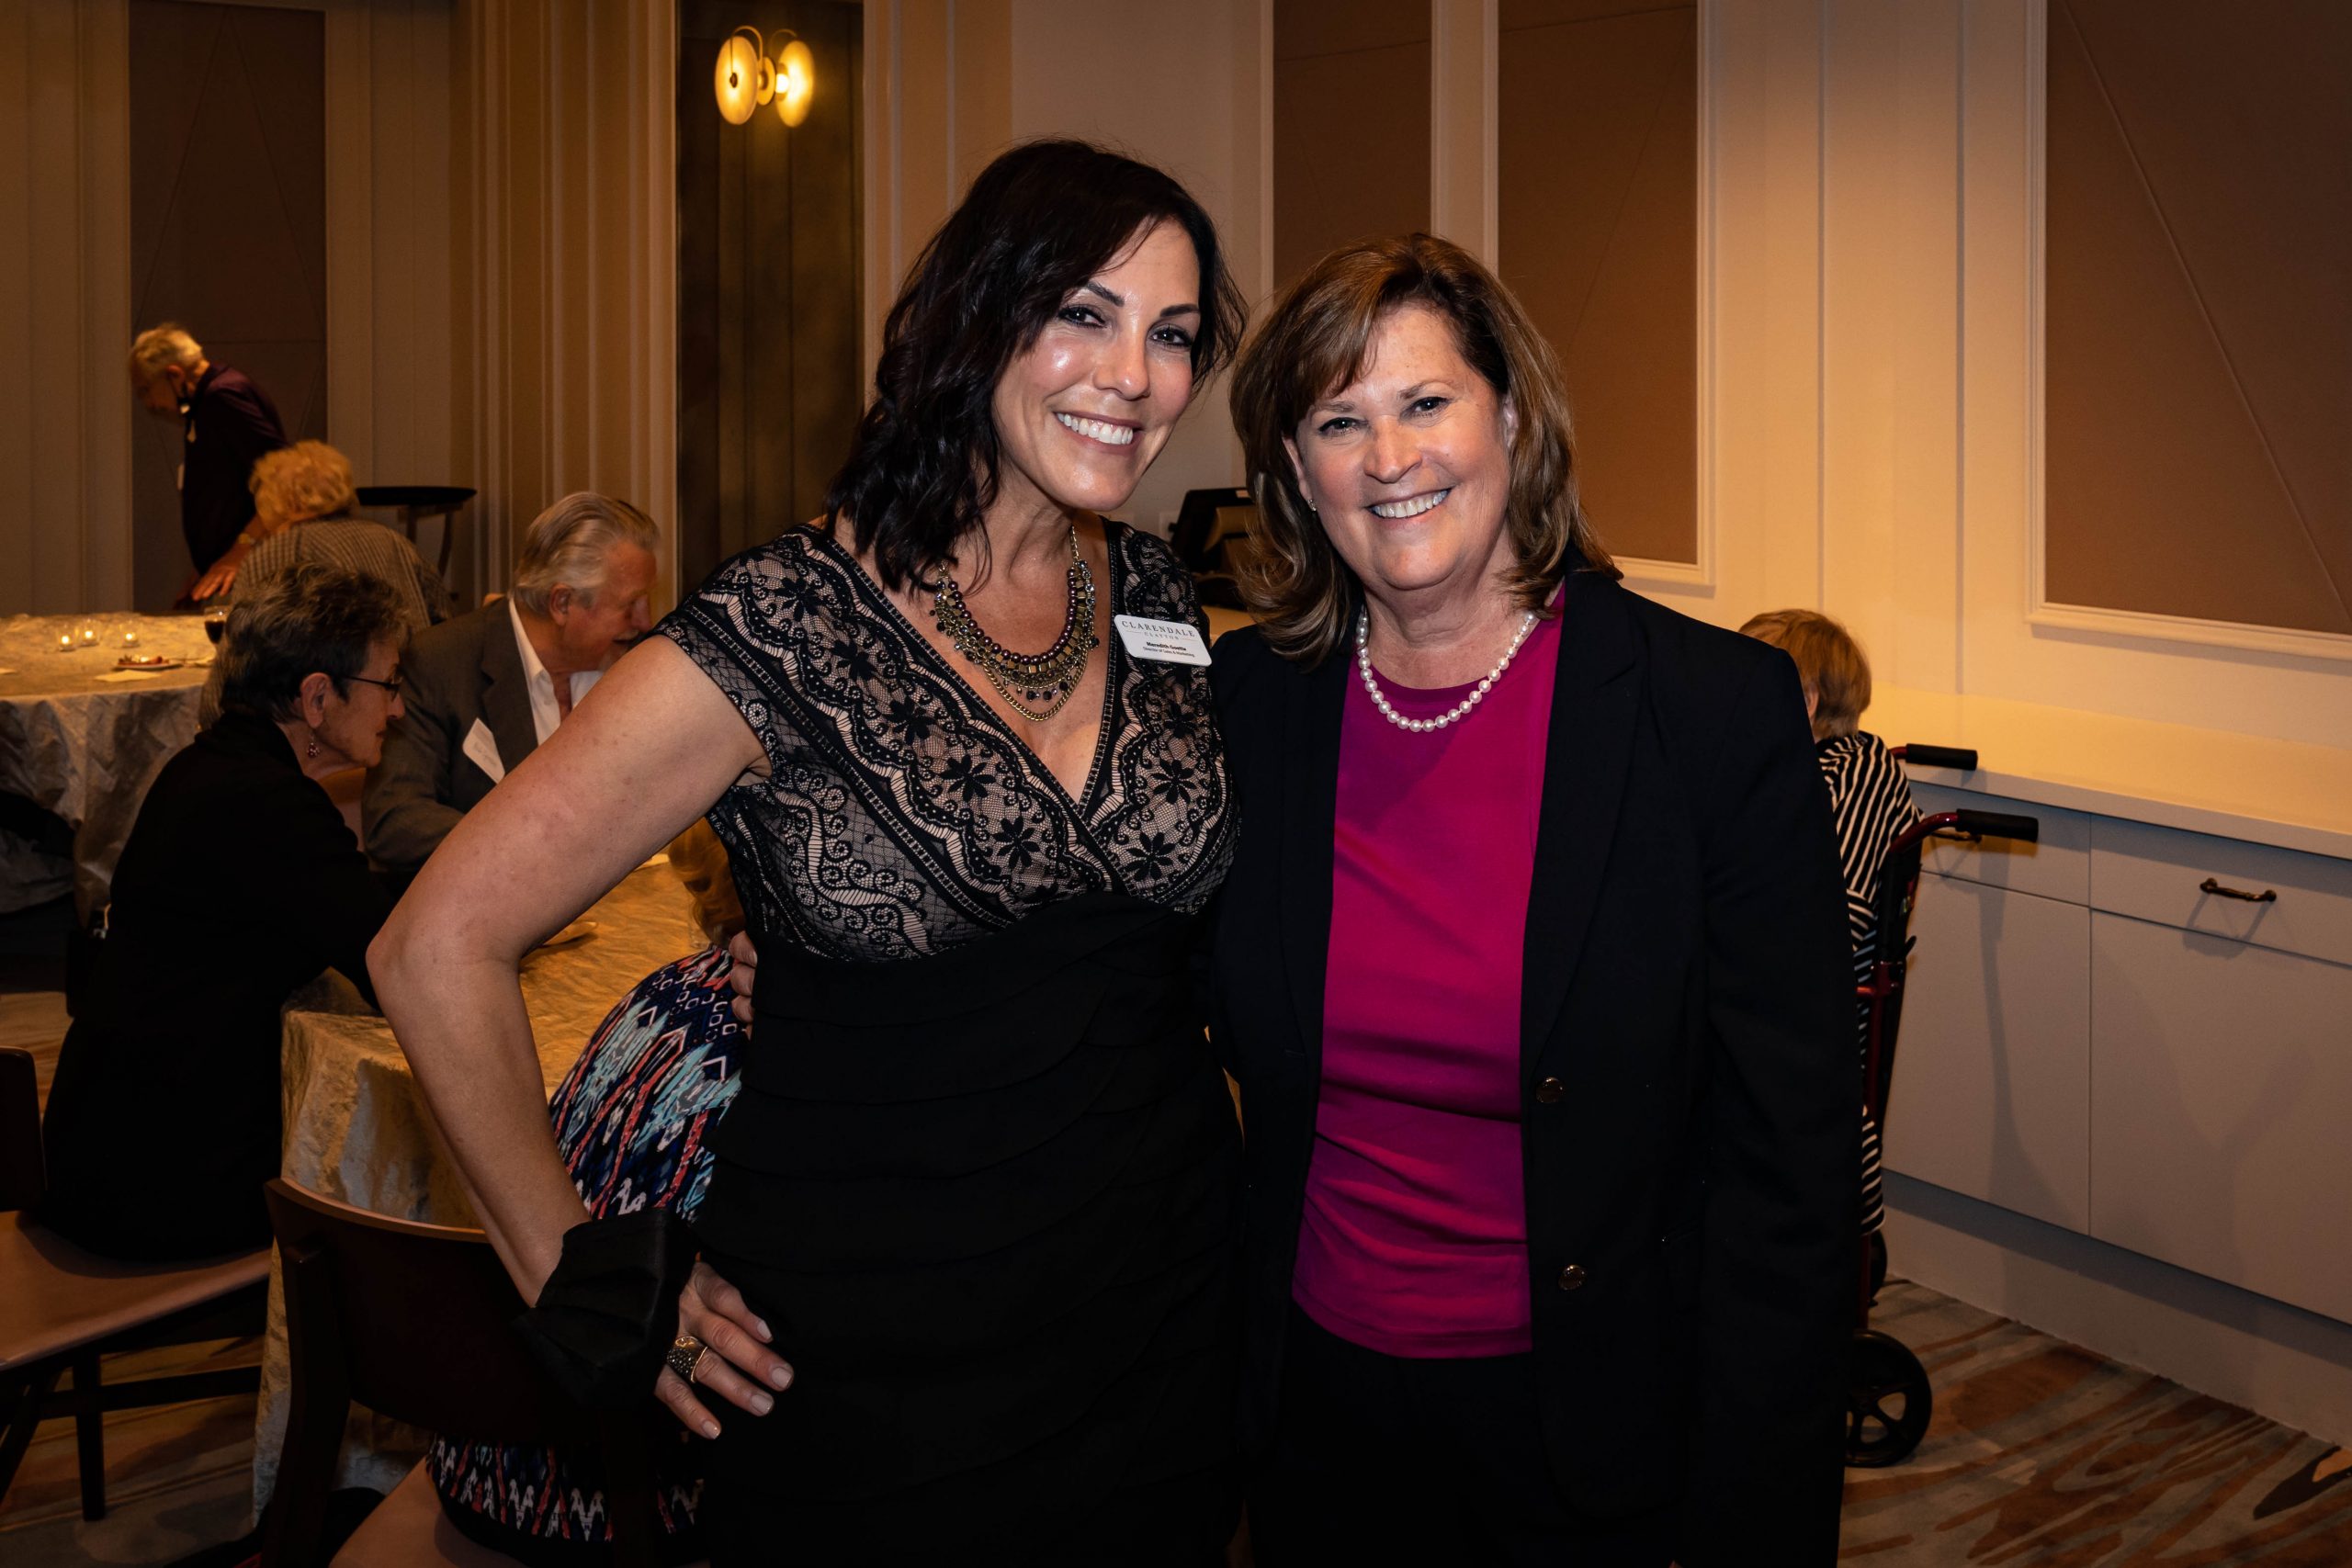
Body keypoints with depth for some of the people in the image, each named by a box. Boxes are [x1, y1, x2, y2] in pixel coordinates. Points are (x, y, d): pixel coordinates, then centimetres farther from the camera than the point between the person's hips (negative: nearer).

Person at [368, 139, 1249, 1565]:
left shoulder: (1158, 596, 1)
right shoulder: (785, 636, -16)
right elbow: (438, 947, -14)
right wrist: (590, 1287, -10)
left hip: (1170, 1315, 5)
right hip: (872, 1362, -5)